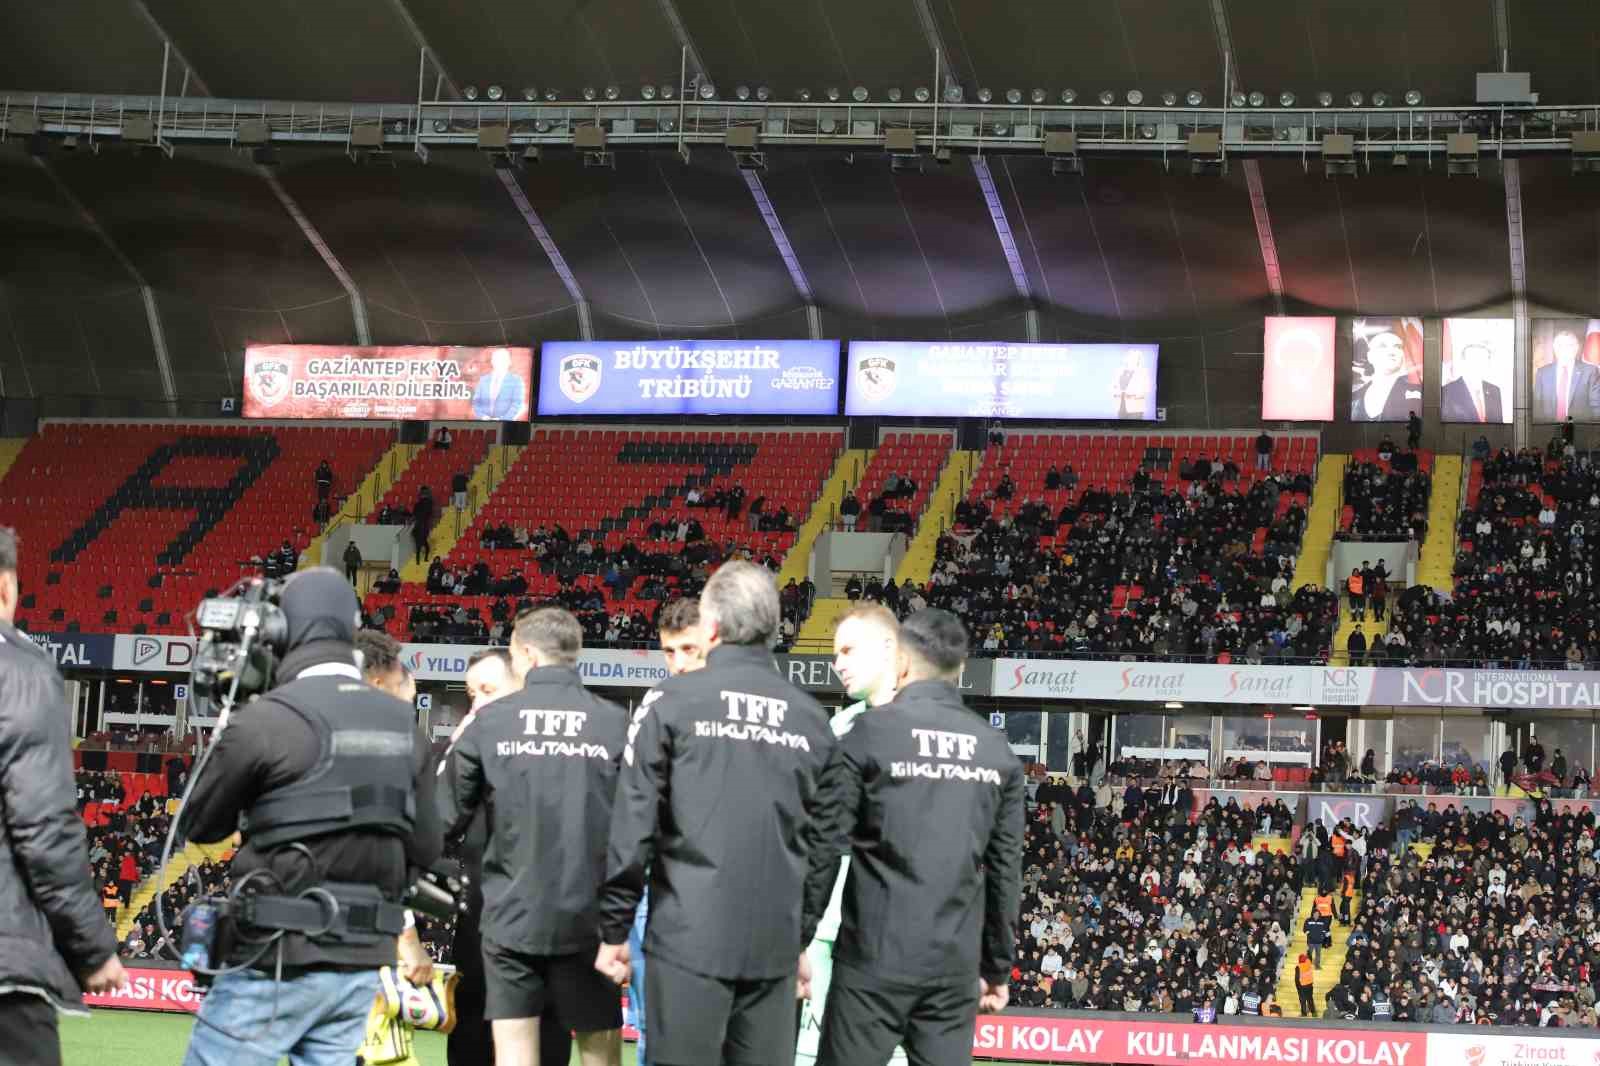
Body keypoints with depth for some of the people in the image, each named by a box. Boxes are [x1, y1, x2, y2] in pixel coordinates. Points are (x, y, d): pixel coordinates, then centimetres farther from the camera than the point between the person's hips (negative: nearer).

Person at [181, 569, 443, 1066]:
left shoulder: (266, 720, -12)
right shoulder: (404, 726, 6)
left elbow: (201, 825, 0)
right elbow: (426, 848, 9)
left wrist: (223, 739, 13)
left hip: (278, 963, -6)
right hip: (361, 966, 6)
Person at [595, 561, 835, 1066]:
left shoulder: (673, 701, -3)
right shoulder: (811, 717, 7)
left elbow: (633, 826, -5)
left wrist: (614, 929, 2)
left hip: (689, 938, -3)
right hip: (775, 945, 3)